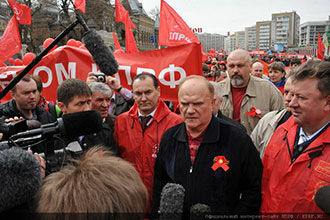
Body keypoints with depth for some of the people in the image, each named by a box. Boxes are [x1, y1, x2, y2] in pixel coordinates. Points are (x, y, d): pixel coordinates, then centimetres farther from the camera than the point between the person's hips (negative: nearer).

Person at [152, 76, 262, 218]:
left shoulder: (238, 140, -16)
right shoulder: (168, 138, -4)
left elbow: (254, 189, -11)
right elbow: (159, 184, 6)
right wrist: (157, 215, 1)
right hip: (174, 216, 4)